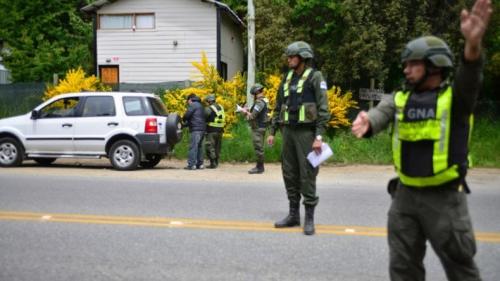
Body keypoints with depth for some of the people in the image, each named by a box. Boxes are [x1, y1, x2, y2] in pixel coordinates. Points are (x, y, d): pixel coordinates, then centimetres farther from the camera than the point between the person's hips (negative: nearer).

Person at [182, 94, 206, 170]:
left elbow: (187, 115, -12)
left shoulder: (193, 105, -4)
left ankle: (191, 164, -15)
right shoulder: (200, 105, 25)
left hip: (196, 129, -10)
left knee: (193, 146, -11)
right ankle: (200, 164, 14)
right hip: (202, 129, 10)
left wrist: (184, 120, 9)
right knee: (199, 146, 12)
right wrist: (186, 123, 27)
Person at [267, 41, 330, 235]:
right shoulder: (287, 78, 14)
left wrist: (319, 136, -17)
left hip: (306, 132, -6)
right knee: (289, 173, 9)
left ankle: (309, 218, 2)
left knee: (307, 174, -5)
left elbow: (323, 108, -10)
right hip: (288, 131, 6)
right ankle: (293, 215, 19)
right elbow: (278, 106, 19)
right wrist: (272, 131, 15)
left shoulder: (315, 77, -5)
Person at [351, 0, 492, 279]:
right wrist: (366, 123, -41)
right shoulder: (400, 99, 4)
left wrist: (473, 44, -52)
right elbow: (380, 115, -15)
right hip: (405, 195, 4)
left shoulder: (456, 97, -7)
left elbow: (470, 77, -29)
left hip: (444, 198, -4)